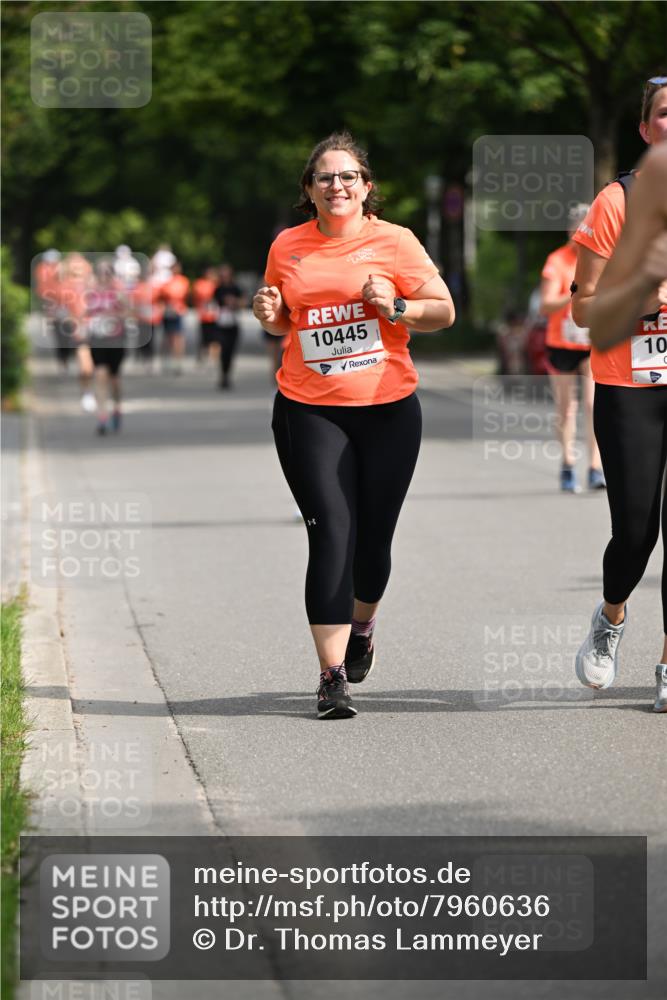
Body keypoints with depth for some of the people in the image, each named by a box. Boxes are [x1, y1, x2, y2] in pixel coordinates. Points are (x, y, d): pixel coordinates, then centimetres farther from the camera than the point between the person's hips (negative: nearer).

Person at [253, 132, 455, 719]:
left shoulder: (394, 241, 0)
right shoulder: (287, 247, 7)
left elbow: (444, 311, 1)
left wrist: (395, 308, -15)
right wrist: (269, 314, -1)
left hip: (388, 409, 0)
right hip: (308, 410, 0)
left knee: (373, 538, 7)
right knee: (331, 533, -12)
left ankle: (362, 625, 41)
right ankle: (333, 676, -12)